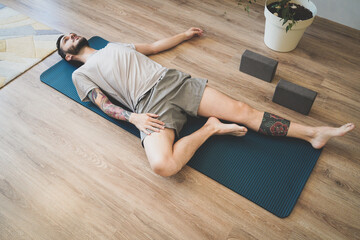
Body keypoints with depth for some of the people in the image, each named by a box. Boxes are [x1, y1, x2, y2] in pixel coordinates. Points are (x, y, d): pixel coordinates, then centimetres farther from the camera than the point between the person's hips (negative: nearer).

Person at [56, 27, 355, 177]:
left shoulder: (113, 45, 32)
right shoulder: (81, 74, 17)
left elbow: (154, 46, 37)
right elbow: (104, 104, 2)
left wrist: (185, 34, 40)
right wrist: (134, 118, -16)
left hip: (174, 81, 5)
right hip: (149, 105, -4)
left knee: (241, 110, -9)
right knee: (163, 165, -34)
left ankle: (312, 133, -7)